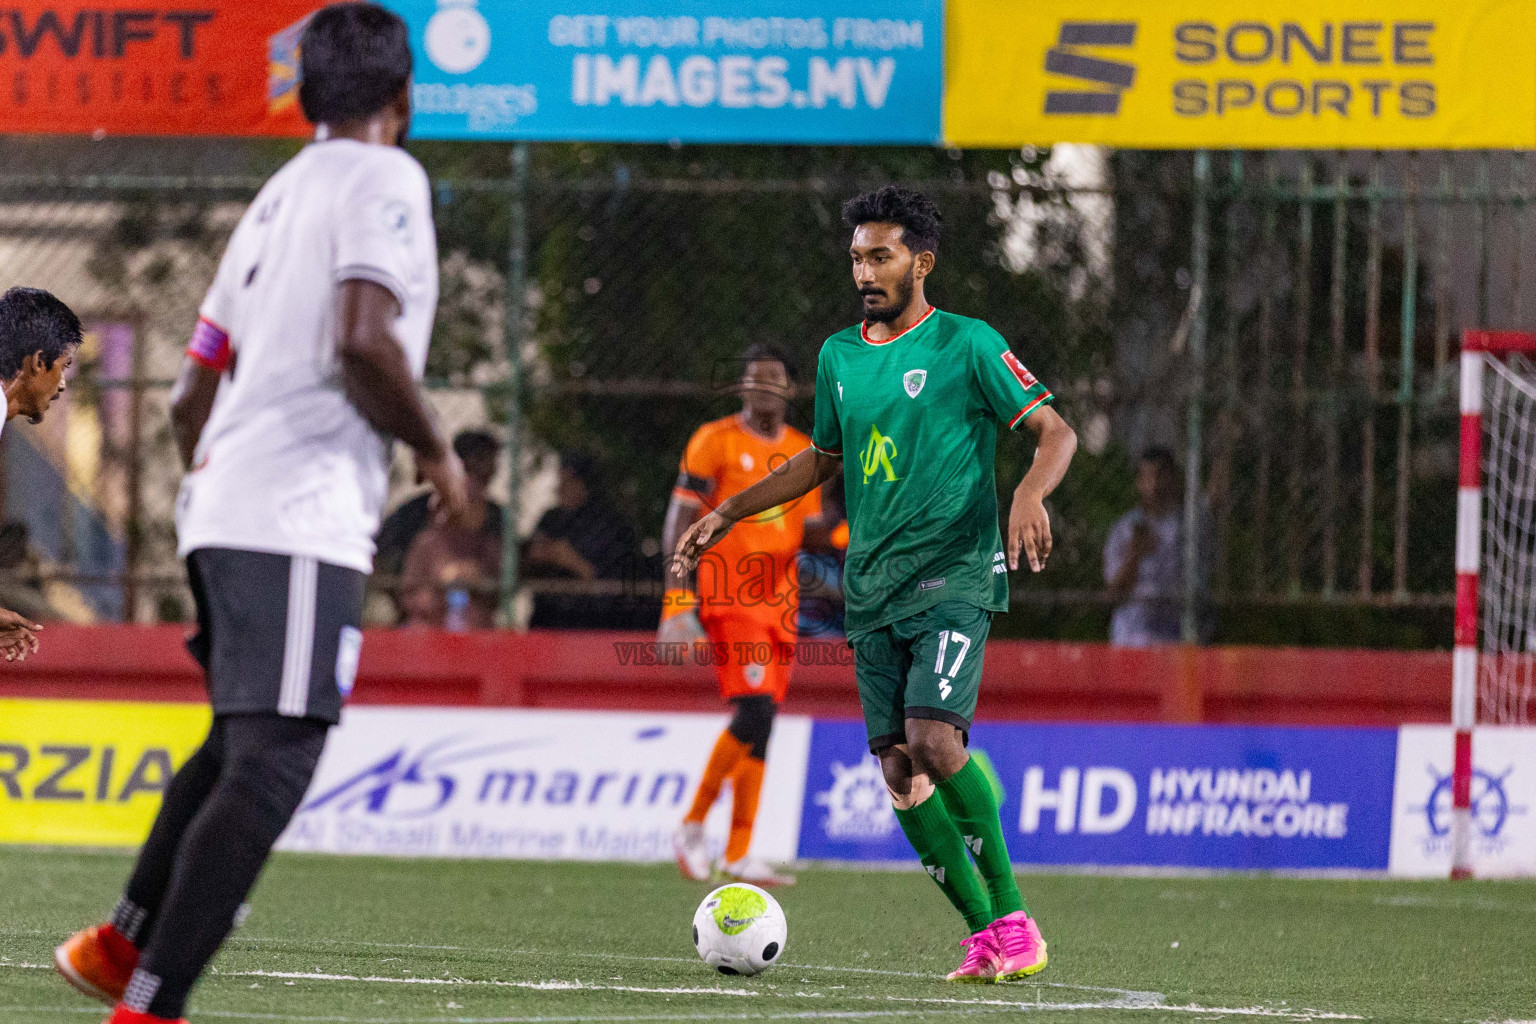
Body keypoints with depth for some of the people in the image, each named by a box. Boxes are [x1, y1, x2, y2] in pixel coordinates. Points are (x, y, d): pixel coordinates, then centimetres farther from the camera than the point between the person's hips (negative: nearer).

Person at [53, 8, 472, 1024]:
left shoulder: (277, 196, 21)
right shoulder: (385, 180, -4)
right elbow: (363, 340, -20)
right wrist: (437, 453, -6)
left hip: (221, 510, 9)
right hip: (301, 519, -9)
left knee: (241, 742, 25)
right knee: (270, 767, -14)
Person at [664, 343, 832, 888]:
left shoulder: (802, 452, 15)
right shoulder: (716, 441, -3)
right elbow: (680, 523, -6)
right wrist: (677, 602, -15)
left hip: (778, 606, 6)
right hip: (729, 600, -6)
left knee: (759, 725, 5)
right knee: (755, 711, -19)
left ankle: (739, 854, 9)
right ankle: (692, 827, -7)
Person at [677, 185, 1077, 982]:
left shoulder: (965, 345, -4)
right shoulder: (839, 356, 13)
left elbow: (1055, 431, -5)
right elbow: (823, 458, 28)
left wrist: (1029, 495, -24)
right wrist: (730, 513, 23)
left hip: (953, 575, -6)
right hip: (872, 587, 6)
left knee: (934, 739, -22)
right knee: (897, 765, -2)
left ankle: (1011, 914, -13)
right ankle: (986, 933, 6)